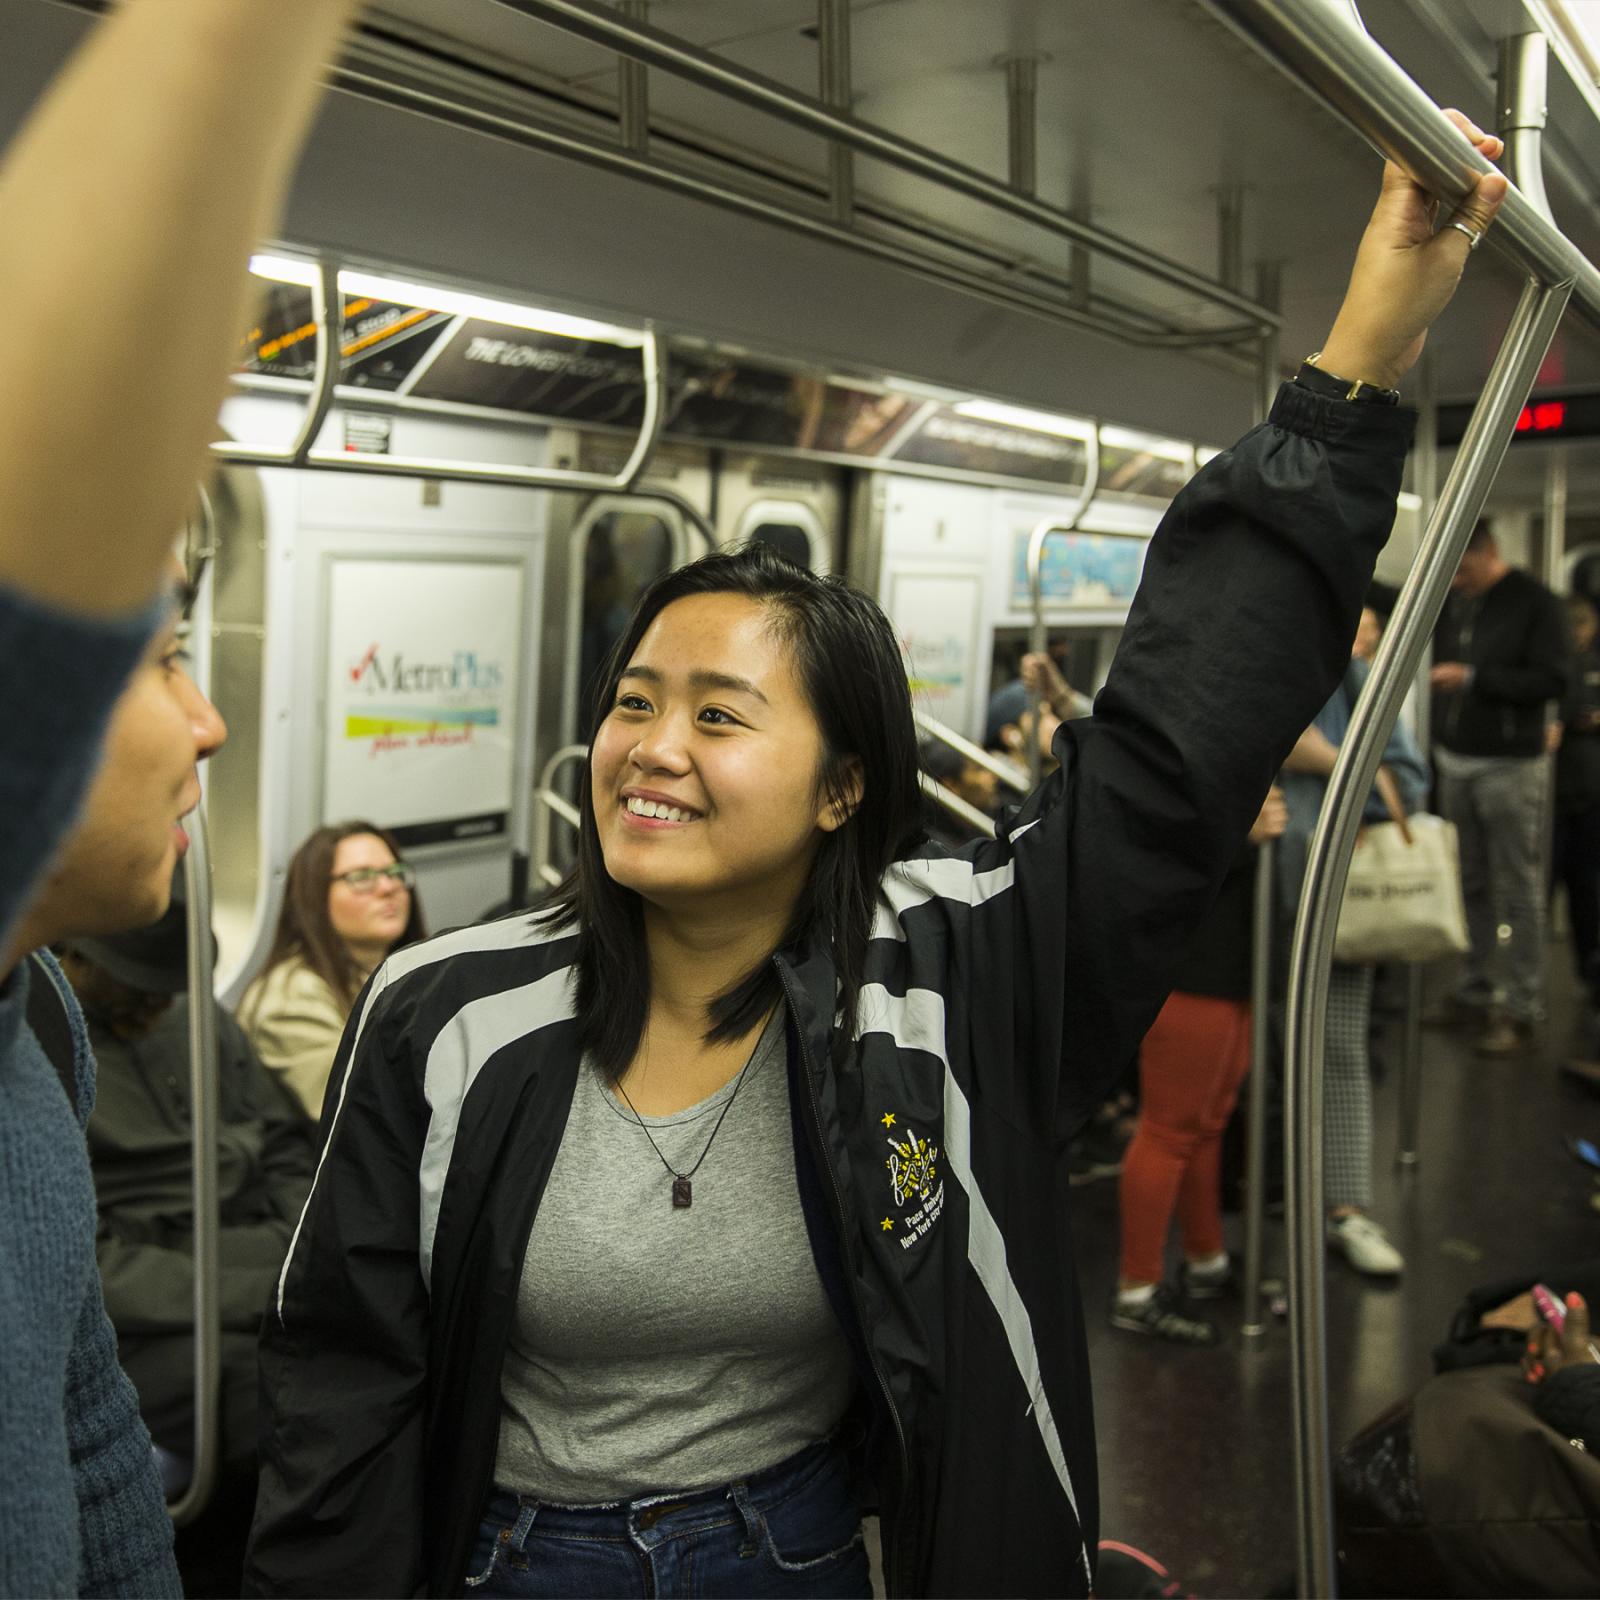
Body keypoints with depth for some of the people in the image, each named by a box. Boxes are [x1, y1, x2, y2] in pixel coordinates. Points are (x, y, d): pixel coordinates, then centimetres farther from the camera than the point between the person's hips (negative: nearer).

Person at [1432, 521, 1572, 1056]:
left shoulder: (1535, 603, -7)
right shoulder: (1451, 601, 11)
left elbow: (1551, 681, -13)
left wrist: (1473, 678, -17)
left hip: (1509, 769, -5)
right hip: (1455, 765, 6)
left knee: (1519, 892, -2)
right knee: (1470, 886, 9)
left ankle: (1521, 1011, 2)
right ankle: (1477, 992, 17)